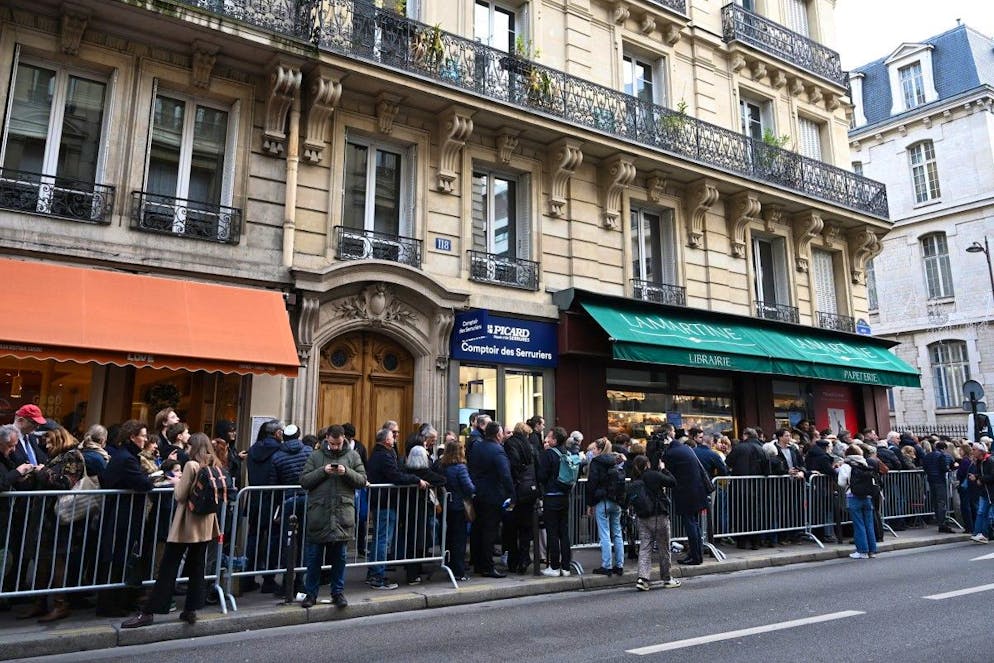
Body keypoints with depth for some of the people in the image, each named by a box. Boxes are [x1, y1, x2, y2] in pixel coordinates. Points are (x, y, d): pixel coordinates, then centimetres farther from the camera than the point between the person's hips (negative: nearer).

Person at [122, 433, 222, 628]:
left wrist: (177, 482, 5)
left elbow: (180, 496, -14)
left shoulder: (192, 465, -15)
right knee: (197, 568, 11)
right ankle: (191, 610, 13)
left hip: (186, 525, -6)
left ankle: (148, 612, 4)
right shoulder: (215, 466, 4)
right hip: (205, 525, 6)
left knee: (168, 568, 0)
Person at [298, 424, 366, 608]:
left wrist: (347, 472, -14)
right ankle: (311, 593, 21)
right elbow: (304, 481, -2)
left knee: (340, 556, 8)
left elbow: (362, 480, 2)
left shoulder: (352, 456, 7)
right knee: (314, 556, 8)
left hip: (343, 513, 0)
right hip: (318, 512, 0)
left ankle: (338, 592, 21)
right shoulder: (315, 456, 5)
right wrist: (322, 471, -15)